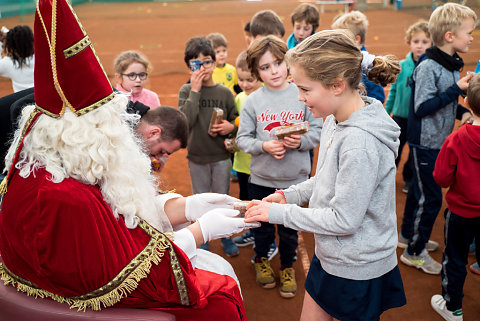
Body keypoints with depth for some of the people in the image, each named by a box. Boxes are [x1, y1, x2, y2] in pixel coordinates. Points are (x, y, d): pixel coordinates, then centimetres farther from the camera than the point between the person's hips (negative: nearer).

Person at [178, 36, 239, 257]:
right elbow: (184, 121, -20)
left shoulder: (224, 92, -4)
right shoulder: (186, 91, -6)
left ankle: (226, 237, 31)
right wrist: (195, 90, -21)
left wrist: (231, 127, -17)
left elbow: (236, 120, 6)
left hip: (221, 156, 1)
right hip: (196, 157, 0)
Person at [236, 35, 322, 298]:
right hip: (261, 178, 1)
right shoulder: (253, 101, -6)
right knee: (262, 225, 18)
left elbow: (317, 131, -4)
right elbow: (242, 138, -4)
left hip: (294, 178, 0)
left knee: (290, 228, 15)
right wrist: (264, 146, -21)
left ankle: (287, 267, 41)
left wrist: (301, 141, -22)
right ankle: (261, 260, 47)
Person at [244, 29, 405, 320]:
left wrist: (280, 212, -19)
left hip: (357, 271, -8)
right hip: (330, 256, 8)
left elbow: (344, 220, -26)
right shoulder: (336, 120, -2)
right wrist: (291, 194, 1)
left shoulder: (360, 143, -31)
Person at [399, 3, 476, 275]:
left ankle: (409, 235, 36)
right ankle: (414, 253, 12)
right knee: (430, 197, -2)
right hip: (425, 142, -9)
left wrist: (462, 111, 1)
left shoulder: (452, 64, 7)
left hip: (439, 141, 9)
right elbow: (422, 107, -24)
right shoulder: (428, 67, -21)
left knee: (420, 190, 19)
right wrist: (457, 89, -24)